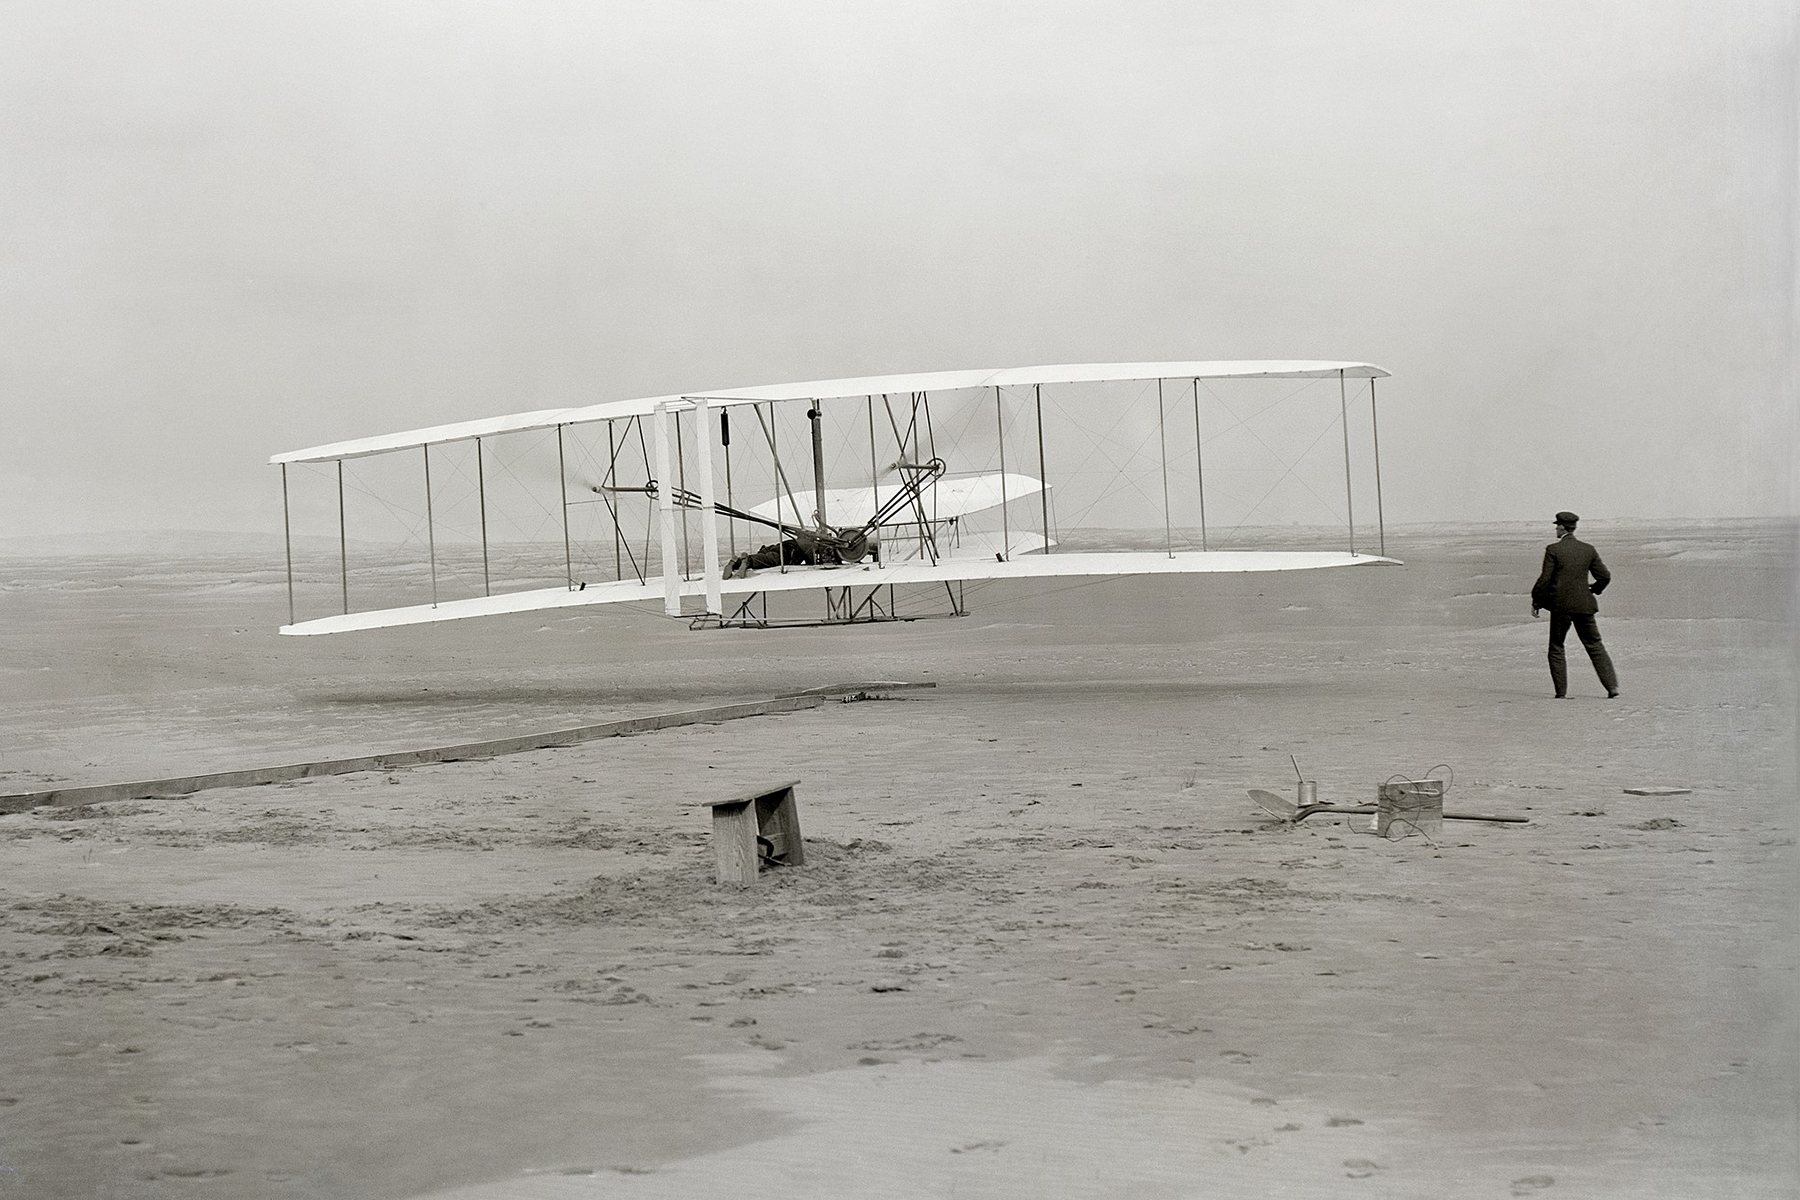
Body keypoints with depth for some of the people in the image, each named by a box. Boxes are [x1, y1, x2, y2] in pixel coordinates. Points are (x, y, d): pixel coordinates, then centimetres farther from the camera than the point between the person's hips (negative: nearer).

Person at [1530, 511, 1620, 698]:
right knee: (1595, 646, 9)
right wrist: (1594, 589, 25)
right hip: (1584, 605, 3)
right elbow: (1605, 576, 5)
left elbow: (1545, 579, -10)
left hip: (1561, 605, -3)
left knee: (1556, 648, 10)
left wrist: (1536, 602, 1)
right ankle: (1612, 686, 0)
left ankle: (1561, 690, 5)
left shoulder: (1553, 550, -8)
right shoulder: (1589, 550, 4)